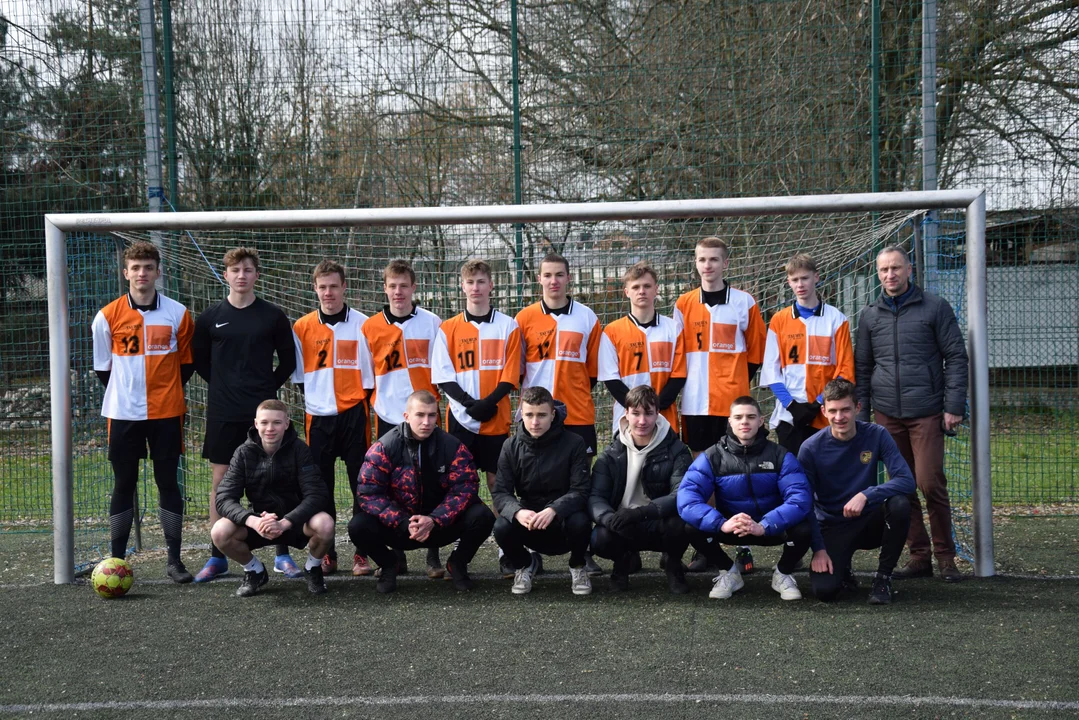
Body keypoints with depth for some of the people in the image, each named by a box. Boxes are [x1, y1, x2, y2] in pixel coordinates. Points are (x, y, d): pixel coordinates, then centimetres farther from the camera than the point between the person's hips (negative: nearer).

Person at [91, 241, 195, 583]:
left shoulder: (177, 313, -1)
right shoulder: (108, 316, -1)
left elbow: (186, 363, 7)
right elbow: (103, 366, 9)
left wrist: (166, 392, 5)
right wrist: (126, 392, 8)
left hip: (167, 413, 0)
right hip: (123, 414, 0)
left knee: (168, 482, 4)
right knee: (124, 484, 6)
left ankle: (174, 559, 10)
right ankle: (117, 561, 13)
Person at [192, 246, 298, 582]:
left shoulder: (273, 316, 1)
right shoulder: (211, 317, 3)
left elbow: (288, 361, 8)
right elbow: (199, 360, 13)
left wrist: (268, 388, 2)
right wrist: (224, 386, 7)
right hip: (222, 413, 1)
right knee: (221, 479, 4)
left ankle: (283, 554, 9)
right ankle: (217, 557, 13)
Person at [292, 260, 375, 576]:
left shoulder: (362, 324, -1)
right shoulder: (302, 327, 4)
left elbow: (370, 371, 3)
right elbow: (298, 373, 12)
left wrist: (361, 402, -1)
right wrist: (312, 398, 5)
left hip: (353, 415, -2)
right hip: (318, 417, 2)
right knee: (321, 487, 5)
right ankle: (326, 554, 12)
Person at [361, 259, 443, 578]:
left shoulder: (432, 323, 2)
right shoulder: (370, 327, 6)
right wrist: (368, 407, 6)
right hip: (387, 418, 2)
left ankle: (433, 556, 4)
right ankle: (397, 557, 13)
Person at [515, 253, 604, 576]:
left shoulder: (586, 317, 4)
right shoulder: (525, 318, 3)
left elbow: (594, 368, 9)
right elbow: (515, 367, 9)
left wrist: (577, 397, 5)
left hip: (578, 415, 0)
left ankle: (584, 552, 8)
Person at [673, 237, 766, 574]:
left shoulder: (744, 302, 2)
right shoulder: (683, 304, 8)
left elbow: (756, 350, 8)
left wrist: (737, 383, 6)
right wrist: (689, 382, 5)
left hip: (733, 401, -2)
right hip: (695, 403, 2)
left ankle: (744, 546, 3)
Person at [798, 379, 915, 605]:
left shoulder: (876, 436, -10)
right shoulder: (811, 448, -12)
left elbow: (906, 481, -19)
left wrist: (865, 495, -33)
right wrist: (818, 548, -16)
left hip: (869, 522, 1)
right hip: (832, 528, -1)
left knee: (899, 504, -31)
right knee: (824, 590, -25)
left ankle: (883, 577, -10)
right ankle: (841, 570, 15)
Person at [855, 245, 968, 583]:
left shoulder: (935, 307, 2)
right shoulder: (870, 315, 12)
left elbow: (956, 358, 1)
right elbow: (862, 367, 17)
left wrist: (954, 406, -6)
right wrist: (861, 413, 10)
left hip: (926, 412, -3)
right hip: (887, 413, 4)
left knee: (931, 483, -8)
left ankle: (945, 555, 6)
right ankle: (919, 555, 12)